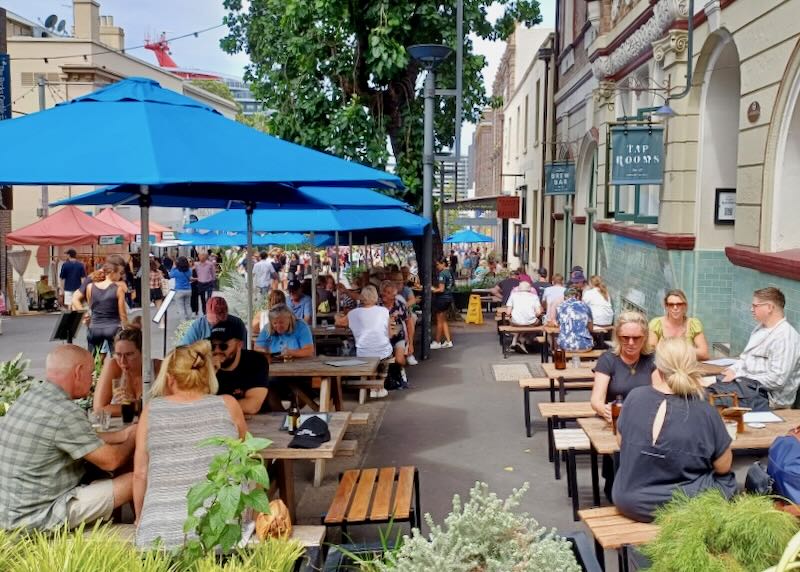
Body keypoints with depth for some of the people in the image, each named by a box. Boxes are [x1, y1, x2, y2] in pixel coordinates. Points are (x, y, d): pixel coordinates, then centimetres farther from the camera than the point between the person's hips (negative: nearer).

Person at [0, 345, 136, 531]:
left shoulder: (30, 396, 5)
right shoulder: (64, 412, -23)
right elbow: (110, 460, -15)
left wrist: (124, 434, 16)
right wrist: (133, 439, 5)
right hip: (38, 518, -10)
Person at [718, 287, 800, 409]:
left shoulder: (786, 337, -17)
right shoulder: (761, 328, 13)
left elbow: (777, 380, -24)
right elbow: (745, 358, 20)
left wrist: (738, 376, -19)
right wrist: (732, 371, -2)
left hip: (767, 395, -9)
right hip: (746, 384, 9)